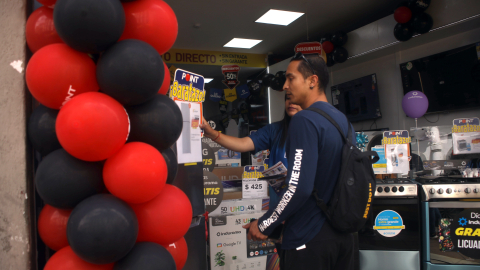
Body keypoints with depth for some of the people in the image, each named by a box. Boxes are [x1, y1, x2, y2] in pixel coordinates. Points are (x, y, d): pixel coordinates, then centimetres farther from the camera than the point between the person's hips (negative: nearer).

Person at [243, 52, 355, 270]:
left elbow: (299, 188, -25)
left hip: (309, 238, -8)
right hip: (342, 234, 8)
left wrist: (263, 225, -13)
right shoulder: (342, 119, 7)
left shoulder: (304, 121, -19)